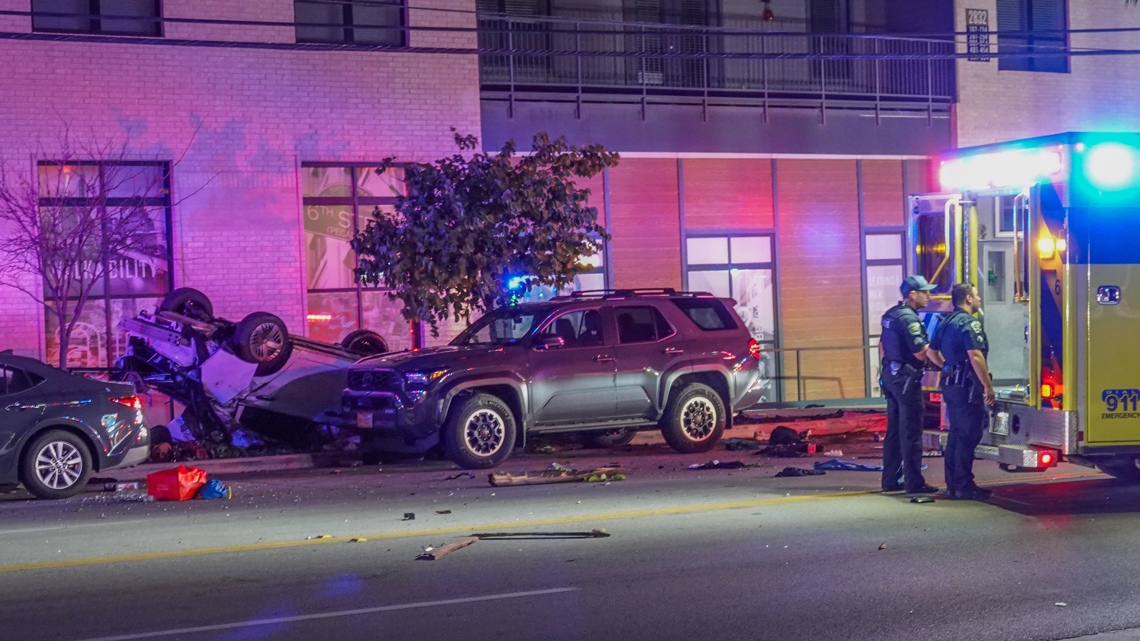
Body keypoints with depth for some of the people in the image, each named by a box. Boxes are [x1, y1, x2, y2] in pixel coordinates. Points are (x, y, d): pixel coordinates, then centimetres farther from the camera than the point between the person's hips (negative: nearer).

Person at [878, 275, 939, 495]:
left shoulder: (890, 315, 13)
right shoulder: (909, 318, -17)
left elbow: (882, 345, 21)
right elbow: (920, 353, -20)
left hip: (890, 375, 10)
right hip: (907, 378, -10)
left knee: (894, 430, 13)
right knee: (911, 433, -5)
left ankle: (890, 480, 18)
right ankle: (914, 482, -3)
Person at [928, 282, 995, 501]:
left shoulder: (946, 322, 14)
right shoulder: (969, 323, -15)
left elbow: (932, 352, 21)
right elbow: (975, 356, -23)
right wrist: (988, 386, -19)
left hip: (950, 384, 9)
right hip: (967, 385, -9)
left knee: (956, 434, 14)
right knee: (968, 436, -5)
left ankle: (953, 484, 18)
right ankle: (964, 487, -3)